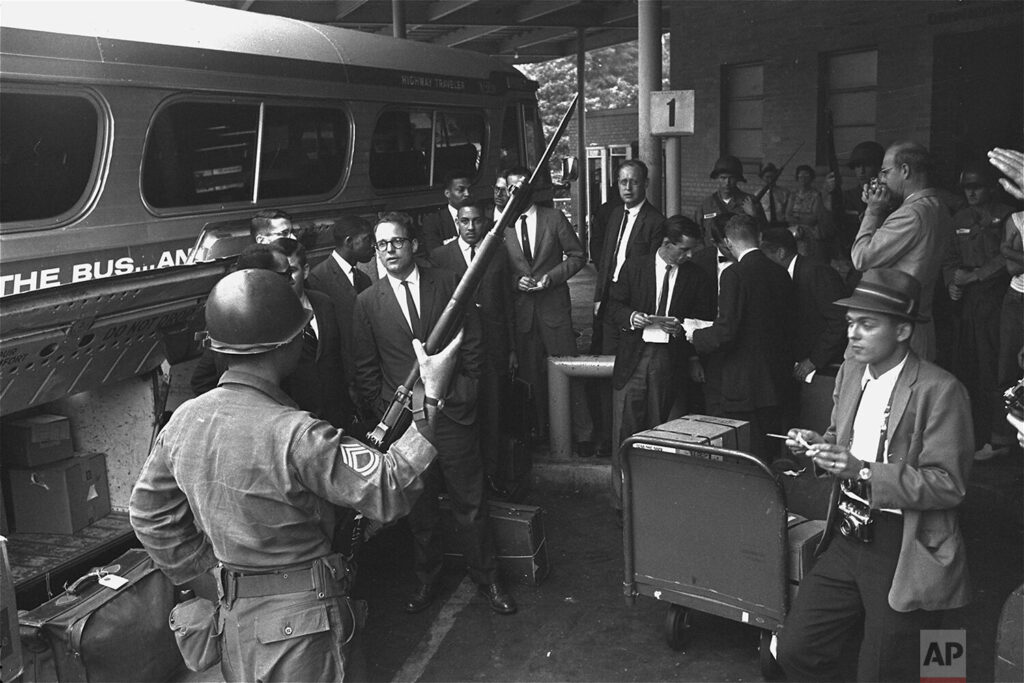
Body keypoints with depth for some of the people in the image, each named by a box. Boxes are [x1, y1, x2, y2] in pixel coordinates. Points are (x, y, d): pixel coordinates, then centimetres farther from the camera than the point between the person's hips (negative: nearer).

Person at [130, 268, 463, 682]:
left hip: (233, 619, 6)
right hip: (299, 630, -6)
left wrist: (206, 580, 13)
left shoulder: (183, 420, -6)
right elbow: (389, 491, -26)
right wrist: (430, 399, -23)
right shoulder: (295, 436, -28)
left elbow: (149, 515, 5)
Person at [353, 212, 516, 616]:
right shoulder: (368, 302, 3)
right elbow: (365, 370, 6)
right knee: (419, 509, 13)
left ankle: (486, 578, 23)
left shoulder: (447, 284, 1)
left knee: (470, 504, 6)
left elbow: (472, 344, 4)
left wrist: (461, 395, -3)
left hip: (451, 413, -1)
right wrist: (385, 412, -2)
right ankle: (426, 581, 31)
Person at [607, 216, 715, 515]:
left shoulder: (697, 278, 7)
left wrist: (694, 360, -8)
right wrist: (633, 318, -13)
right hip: (634, 357, 0)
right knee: (625, 432, -1)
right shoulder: (634, 268, 7)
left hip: (670, 359, 0)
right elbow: (614, 308, 7)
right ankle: (622, 503, 8)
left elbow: (703, 323, 8)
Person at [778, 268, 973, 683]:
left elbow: (949, 484, -18)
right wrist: (818, 446, -3)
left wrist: (865, 471, -26)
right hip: (847, 541, 7)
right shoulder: (850, 372, 5)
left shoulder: (940, 390, -17)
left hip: (906, 557, -6)